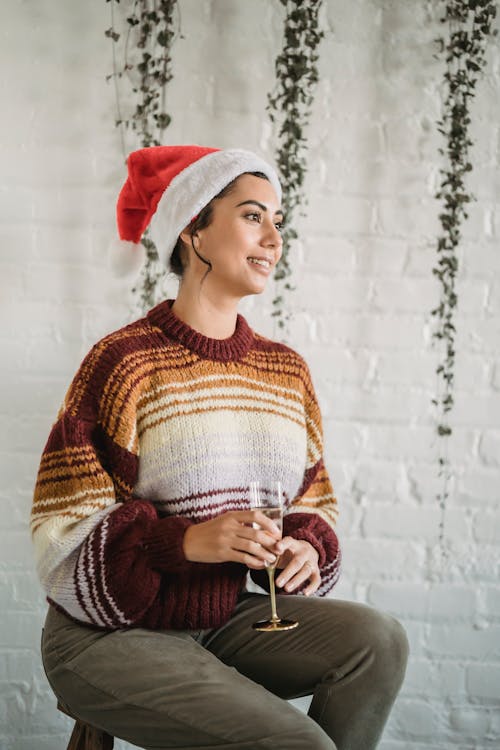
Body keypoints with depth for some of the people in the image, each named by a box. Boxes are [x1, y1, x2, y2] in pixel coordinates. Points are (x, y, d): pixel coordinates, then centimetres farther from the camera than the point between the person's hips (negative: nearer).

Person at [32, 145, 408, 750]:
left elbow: (313, 503, 15)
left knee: (376, 639, -17)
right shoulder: (124, 362, -13)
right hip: (111, 636, -6)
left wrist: (305, 547, -9)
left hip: (225, 620, 6)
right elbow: (65, 530, -14)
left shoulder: (285, 370, 5)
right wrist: (186, 540, -28)